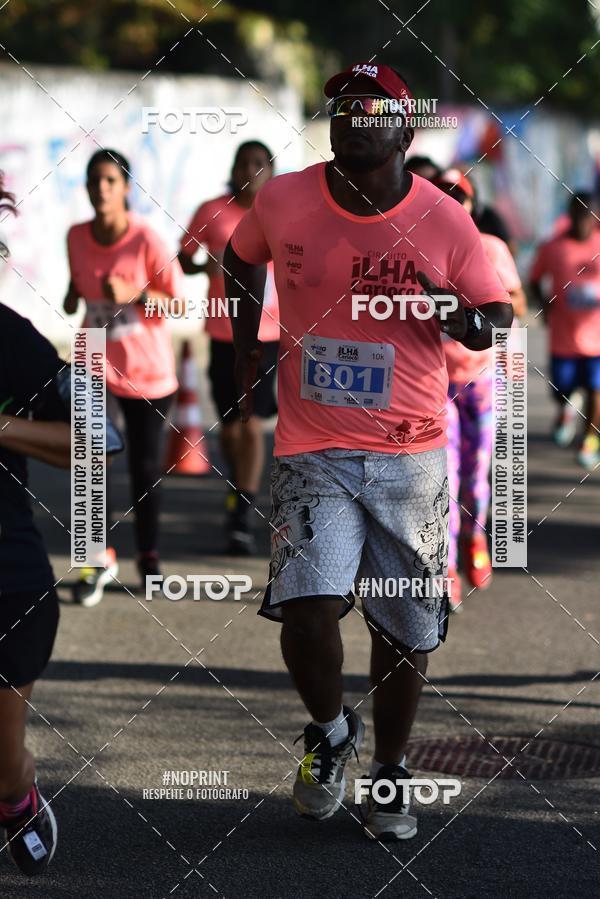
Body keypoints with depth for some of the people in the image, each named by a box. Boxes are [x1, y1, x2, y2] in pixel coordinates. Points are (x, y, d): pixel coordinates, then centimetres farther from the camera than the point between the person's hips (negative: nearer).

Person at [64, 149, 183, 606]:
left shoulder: (146, 239, -16)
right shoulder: (77, 237, -4)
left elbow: (178, 301, -12)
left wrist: (134, 294, -27)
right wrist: (73, 295, -4)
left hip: (148, 370, -2)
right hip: (97, 362, 2)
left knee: (146, 466, 4)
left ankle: (149, 557, 23)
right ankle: (101, 559, 2)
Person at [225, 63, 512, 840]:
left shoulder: (446, 223, -6)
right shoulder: (282, 201, -3)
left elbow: (499, 319, 1)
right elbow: (241, 260, 19)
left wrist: (459, 316, -20)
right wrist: (245, 358, 16)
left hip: (410, 455, 1)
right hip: (312, 451, 0)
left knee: (404, 629, 7)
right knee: (306, 608, -18)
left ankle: (390, 770, 29)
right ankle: (329, 731, 13)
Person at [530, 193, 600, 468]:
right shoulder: (552, 248, -2)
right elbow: (534, 280, 9)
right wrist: (545, 304, -7)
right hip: (563, 334, 0)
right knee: (561, 389, 4)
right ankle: (566, 411, 40)